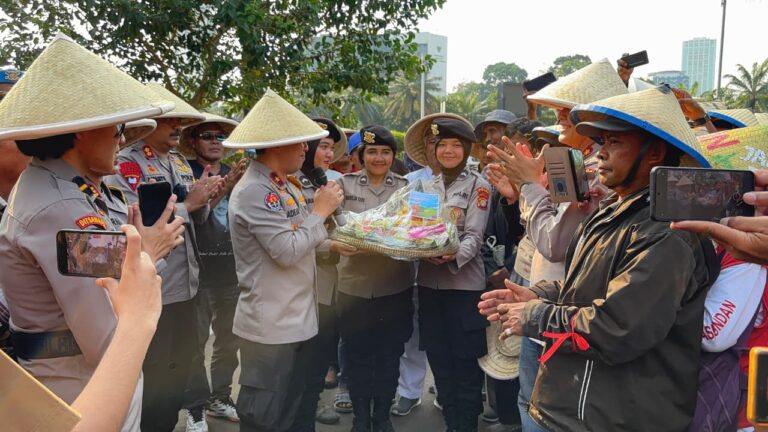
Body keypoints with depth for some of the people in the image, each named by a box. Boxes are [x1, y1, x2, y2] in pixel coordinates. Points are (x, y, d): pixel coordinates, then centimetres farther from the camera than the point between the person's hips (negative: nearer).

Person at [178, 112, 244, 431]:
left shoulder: (235, 172, 12)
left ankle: (220, 397, 29)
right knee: (196, 340, 1)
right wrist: (226, 185, -30)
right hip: (199, 269, -5)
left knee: (229, 338, 14)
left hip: (232, 268, 5)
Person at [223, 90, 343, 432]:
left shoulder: (285, 185, 9)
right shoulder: (254, 191, -20)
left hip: (298, 319, 9)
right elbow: (287, 251, -24)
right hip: (270, 325, -9)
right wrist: (321, 211, -14)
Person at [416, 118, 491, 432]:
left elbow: (474, 236, -11)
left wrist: (454, 256, -30)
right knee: (438, 358, 12)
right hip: (429, 281, 5)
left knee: (466, 360, 4)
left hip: (464, 282, -4)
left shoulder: (478, 185, -2)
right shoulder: (428, 185, 11)